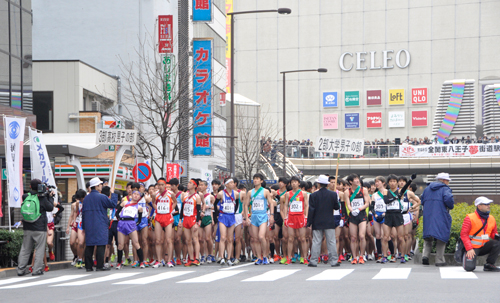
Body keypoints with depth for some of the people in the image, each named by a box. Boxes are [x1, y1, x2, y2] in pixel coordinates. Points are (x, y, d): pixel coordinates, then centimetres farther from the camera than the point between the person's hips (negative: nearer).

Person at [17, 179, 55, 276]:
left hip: (27, 228, 4)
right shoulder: (41, 198, -10)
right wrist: (50, 197, 9)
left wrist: (46, 195, 6)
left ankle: (21, 269, 11)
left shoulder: (26, 197, 2)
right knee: (40, 248, 3)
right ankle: (37, 270, 0)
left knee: (25, 248, 11)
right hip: (40, 228, -4)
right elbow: (50, 208, 0)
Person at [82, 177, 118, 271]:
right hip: (100, 225, -6)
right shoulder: (101, 197, -9)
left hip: (89, 225, 6)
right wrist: (113, 193, 8)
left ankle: (88, 266, 7)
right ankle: (100, 266, -6)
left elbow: (83, 212, 14)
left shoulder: (86, 198, 11)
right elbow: (113, 204, -5)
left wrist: (84, 226, 20)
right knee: (101, 245, -4)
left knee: (89, 245, 7)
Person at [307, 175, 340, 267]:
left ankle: (313, 261, 2)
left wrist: (309, 222, -1)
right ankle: (334, 261, 2)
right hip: (329, 222, 1)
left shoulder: (313, 195, -5)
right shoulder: (333, 194, -3)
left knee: (316, 242, 3)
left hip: (317, 223, 0)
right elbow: (337, 207, 3)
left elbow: (311, 210, -5)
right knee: (331, 242, 3)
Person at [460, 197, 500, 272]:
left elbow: (493, 234, 14)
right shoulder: (470, 218, -12)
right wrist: (469, 249, -26)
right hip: (472, 248, -5)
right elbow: (463, 234, -16)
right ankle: (468, 257, 12)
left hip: (483, 247, 5)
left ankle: (489, 265, -14)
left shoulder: (491, 219, 5)